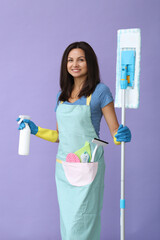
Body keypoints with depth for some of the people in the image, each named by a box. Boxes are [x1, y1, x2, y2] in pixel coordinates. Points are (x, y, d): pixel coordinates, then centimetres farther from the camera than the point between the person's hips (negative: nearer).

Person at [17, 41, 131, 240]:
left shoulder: (100, 91, -5)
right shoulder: (62, 95, 12)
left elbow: (115, 131, -4)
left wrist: (122, 136, -25)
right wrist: (35, 130, 6)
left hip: (88, 168, -5)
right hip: (63, 168, 6)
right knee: (67, 222, 11)